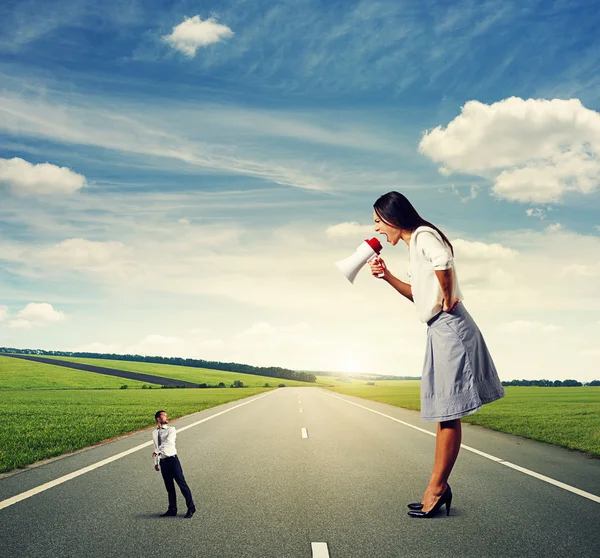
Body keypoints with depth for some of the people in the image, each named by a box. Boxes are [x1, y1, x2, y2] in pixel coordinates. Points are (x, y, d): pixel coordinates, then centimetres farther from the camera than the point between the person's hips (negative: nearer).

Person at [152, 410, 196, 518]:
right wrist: (156, 462, 18)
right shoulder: (154, 433, 10)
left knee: (182, 484, -3)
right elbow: (156, 447, 18)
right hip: (162, 461, 5)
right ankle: (172, 509, 24)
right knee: (169, 487, 13)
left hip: (172, 459, -5)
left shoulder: (171, 429, -6)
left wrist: (157, 451, -34)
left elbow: (169, 442, -24)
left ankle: (191, 508, 6)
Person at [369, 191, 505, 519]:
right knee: (443, 413, 12)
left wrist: (447, 297, -20)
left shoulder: (423, 235, -10)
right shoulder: (414, 245, 19)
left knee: (448, 413, -3)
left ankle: (436, 488, 5)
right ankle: (439, 488, 19)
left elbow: (443, 262, -34)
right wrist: (387, 276, 14)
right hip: (439, 331, 11)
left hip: (449, 327, -11)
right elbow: (419, 294, 26)